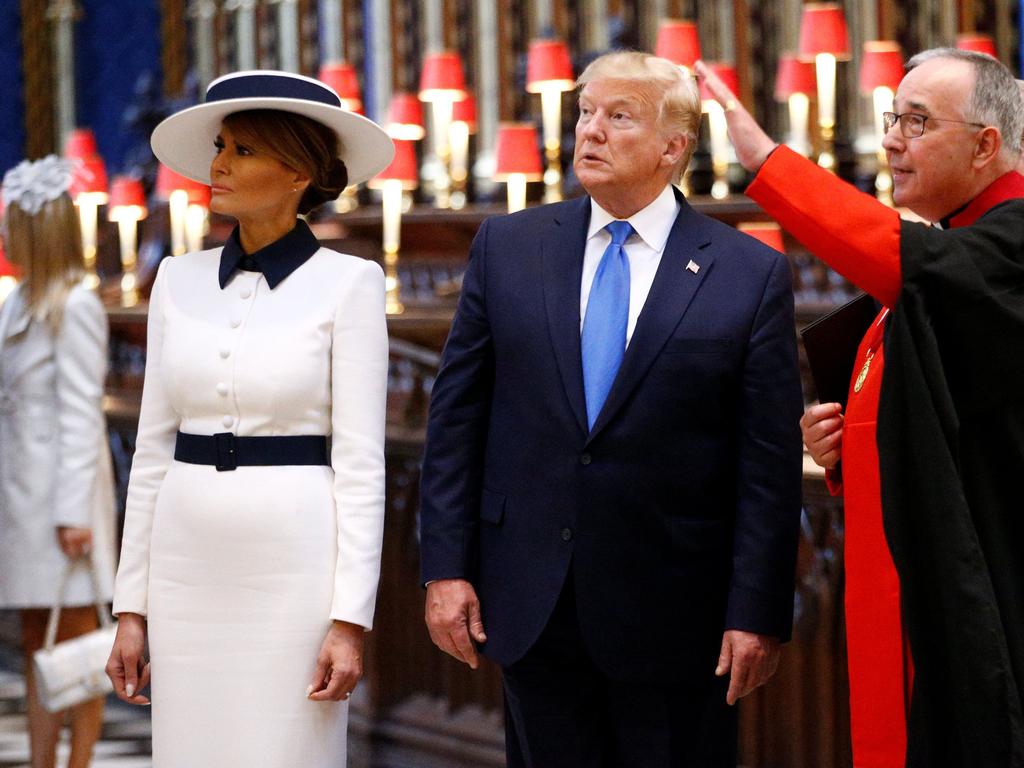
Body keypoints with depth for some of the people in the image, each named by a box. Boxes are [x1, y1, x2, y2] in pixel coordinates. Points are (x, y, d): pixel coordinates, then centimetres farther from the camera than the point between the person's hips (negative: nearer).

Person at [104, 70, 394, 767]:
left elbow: (360, 462, -7)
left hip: (295, 562, -4)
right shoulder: (180, 281, 9)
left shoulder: (347, 283, -3)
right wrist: (132, 606, 7)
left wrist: (351, 619, -13)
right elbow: (154, 450, 11)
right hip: (190, 561, 4)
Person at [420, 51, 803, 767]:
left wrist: (758, 612, -8)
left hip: (673, 617, -2)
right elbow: (456, 417, 6)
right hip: (532, 600, 3)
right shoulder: (507, 246, 5)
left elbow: (770, 461, -4)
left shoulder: (753, 274, -3)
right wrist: (446, 567, 0)